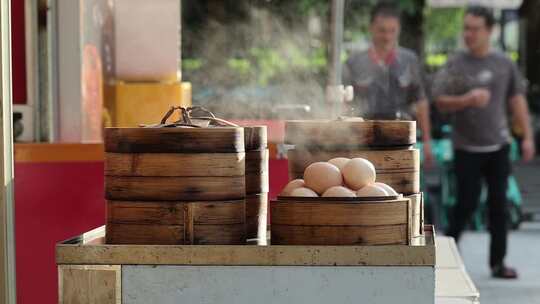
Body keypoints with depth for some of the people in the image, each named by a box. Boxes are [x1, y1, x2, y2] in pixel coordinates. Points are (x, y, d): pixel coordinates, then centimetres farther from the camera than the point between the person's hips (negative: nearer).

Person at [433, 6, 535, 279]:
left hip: (498, 146, 3)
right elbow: (440, 101, -6)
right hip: (467, 148, -3)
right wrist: (467, 100, -24)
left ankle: (498, 262, 11)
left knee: (498, 205, 4)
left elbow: (517, 100, 8)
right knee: (467, 204, -3)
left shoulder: (504, 64, 4)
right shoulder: (455, 65, -5)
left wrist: (527, 136, 5)